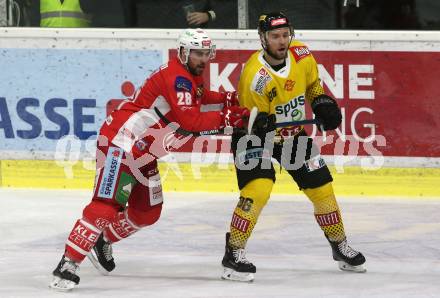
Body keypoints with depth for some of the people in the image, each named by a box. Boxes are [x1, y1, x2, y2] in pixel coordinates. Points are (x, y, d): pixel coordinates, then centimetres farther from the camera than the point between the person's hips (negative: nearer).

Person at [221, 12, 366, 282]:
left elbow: (312, 83, 9)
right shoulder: (254, 76, -31)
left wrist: (322, 101, -6)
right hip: (257, 137, -6)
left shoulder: (301, 55, -13)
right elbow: (252, 118, -23)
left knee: (322, 188, 8)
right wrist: (260, 124, -44)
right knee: (258, 189, -27)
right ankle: (234, 254, -17)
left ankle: (341, 247, 29)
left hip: (293, 132, 6)